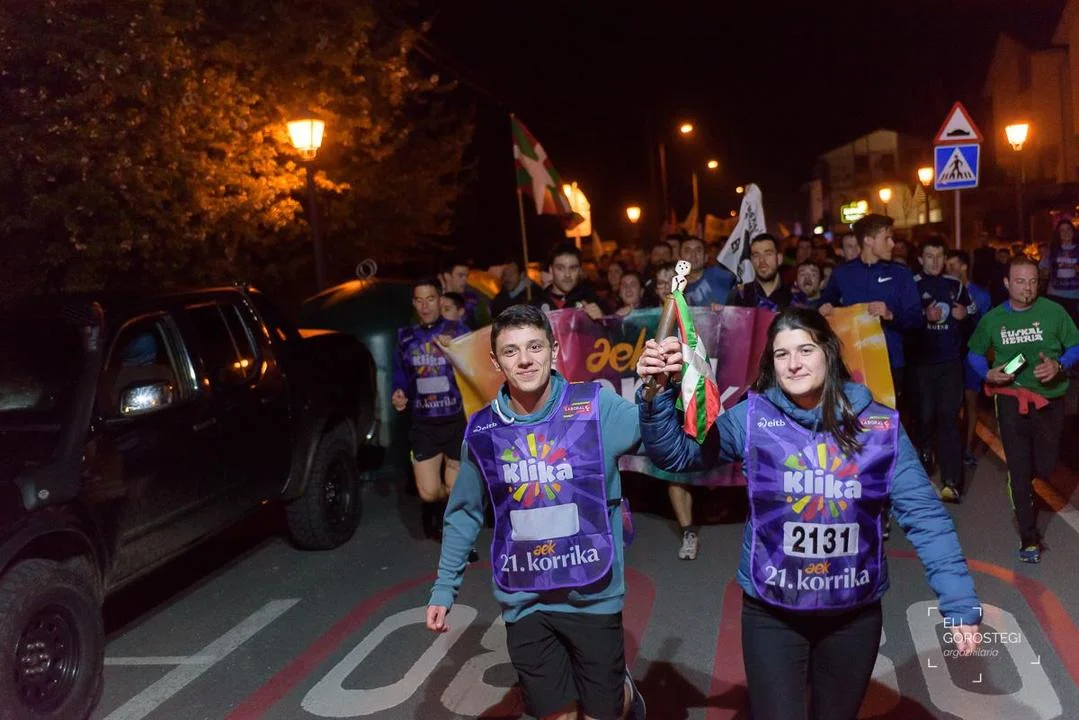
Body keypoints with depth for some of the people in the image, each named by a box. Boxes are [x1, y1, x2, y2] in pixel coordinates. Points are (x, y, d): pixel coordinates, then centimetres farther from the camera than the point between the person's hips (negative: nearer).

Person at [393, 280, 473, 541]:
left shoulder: (458, 330, -3)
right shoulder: (406, 337, 6)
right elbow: (400, 374, 18)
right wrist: (398, 395, -2)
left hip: (457, 421, -2)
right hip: (423, 425, 2)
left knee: (453, 490, 6)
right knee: (428, 494, -3)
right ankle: (435, 508, 34)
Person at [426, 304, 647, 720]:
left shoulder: (596, 406, -11)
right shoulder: (481, 430, -3)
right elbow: (464, 514, 9)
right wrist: (444, 588, 9)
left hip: (593, 596, -2)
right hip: (524, 603, 2)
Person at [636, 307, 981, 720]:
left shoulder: (878, 424, -7)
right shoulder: (752, 418, -8)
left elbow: (925, 517, -6)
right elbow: (674, 453, -7)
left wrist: (960, 603, -9)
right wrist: (658, 392, -22)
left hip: (855, 613, 2)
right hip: (772, 613, -1)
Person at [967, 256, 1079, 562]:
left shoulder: (1054, 312, -7)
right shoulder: (992, 319, 0)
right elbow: (975, 352, 13)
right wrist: (988, 372, -7)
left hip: (1049, 399, 0)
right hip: (1011, 399, 0)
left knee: (1044, 467, 6)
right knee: (1019, 470, -1)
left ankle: (1020, 488, 44)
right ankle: (1029, 538, 9)